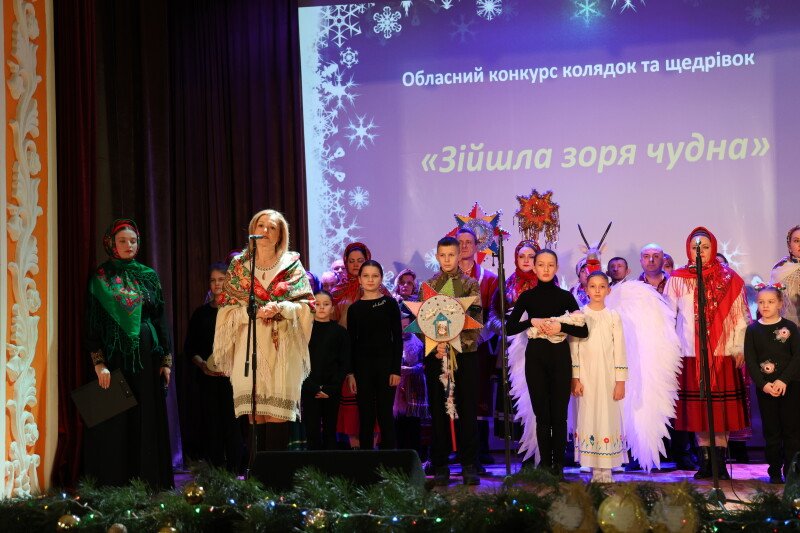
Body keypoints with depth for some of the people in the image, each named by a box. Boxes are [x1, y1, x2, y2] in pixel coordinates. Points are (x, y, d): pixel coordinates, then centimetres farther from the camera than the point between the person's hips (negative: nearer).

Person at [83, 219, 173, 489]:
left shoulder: (149, 276, 10)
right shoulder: (101, 278, 1)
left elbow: (160, 319, 10)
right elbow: (93, 324, -4)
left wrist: (166, 360, 4)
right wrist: (99, 363, -14)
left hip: (146, 357, 3)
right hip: (115, 355, -3)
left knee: (148, 419, 3)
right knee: (115, 421, -3)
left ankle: (151, 482, 9)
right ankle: (114, 484, 3)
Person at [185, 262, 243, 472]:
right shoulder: (201, 313, 12)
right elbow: (189, 347, 12)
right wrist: (201, 364, -7)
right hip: (207, 377, 2)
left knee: (231, 423, -7)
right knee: (211, 424, 0)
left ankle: (233, 472, -2)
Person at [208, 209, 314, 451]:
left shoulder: (292, 265, 7)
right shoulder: (239, 266, 11)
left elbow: (306, 305, 5)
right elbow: (226, 307, 6)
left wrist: (280, 308, -13)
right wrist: (252, 312, -11)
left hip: (282, 347, -1)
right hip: (250, 344, 1)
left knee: (278, 413, -8)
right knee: (255, 412, -4)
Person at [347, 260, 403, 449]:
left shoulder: (390, 304, 2)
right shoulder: (354, 308, 6)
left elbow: (398, 338, 0)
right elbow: (351, 342, 6)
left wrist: (396, 369, -7)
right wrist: (351, 374, 0)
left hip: (385, 363, -1)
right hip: (362, 365, 2)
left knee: (385, 415, 0)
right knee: (365, 416, 5)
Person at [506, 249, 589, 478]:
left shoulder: (565, 296, 4)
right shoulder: (527, 296, 5)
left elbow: (583, 331, -1)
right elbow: (509, 327, -2)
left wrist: (561, 326, -16)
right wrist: (532, 321, -15)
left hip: (560, 357, 0)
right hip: (535, 357, 0)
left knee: (559, 414, 0)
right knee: (542, 414, 3)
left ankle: (558, 465, 9)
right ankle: (545, 464, 10)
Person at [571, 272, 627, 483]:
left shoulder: (613, 317, 3)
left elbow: (620, 350, 1)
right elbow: (573, 349, 2)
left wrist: (620, 381, -3)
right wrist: (575, 378, -4)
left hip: (608, 376, 0)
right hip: (586, 376, 0)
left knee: (608, 418, -1)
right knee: (588, 419, 0)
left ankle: (606, 470, 5)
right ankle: (595, 470, 7)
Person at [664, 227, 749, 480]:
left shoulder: (729, 279, 5)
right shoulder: (677, 279, 5)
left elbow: (740, 316, 5)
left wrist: (739, 349, -1)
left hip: (723, 354, 0)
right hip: (691, 355, 0)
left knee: (722, 408, 0)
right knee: (697, 410, 3)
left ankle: (720, 464, 8)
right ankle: (704, 463, 12)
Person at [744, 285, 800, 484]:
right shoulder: (752, 330, 4)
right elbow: (750, 361, -1)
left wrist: (783, 381, -17)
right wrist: (764, 384, -13)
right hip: (765, 388, 1)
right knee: (771, 431, 5)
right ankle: (775, 472, 14)